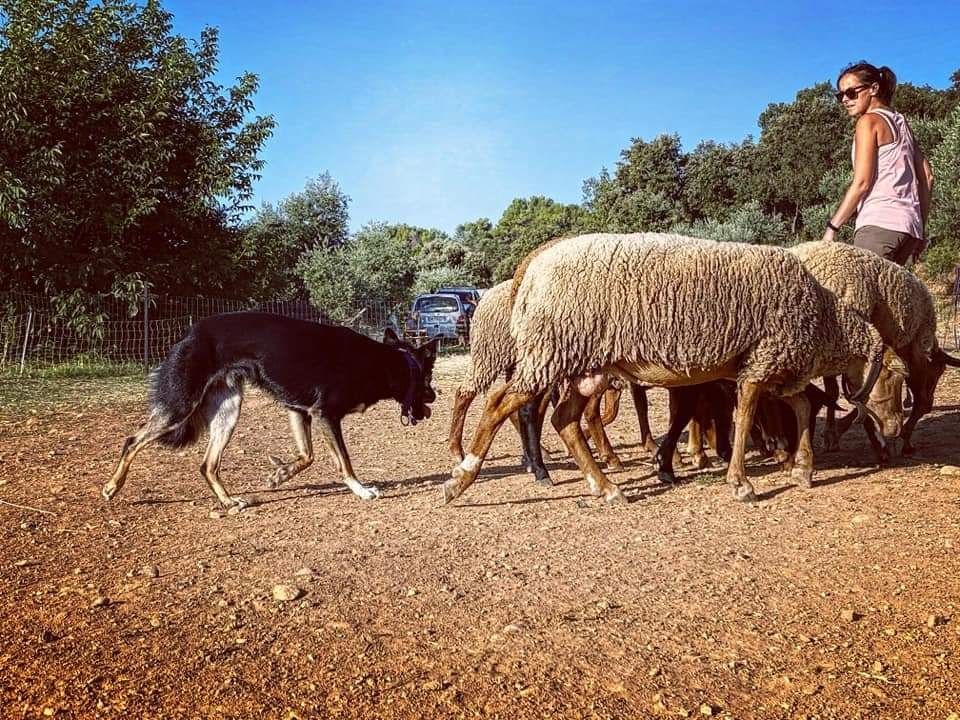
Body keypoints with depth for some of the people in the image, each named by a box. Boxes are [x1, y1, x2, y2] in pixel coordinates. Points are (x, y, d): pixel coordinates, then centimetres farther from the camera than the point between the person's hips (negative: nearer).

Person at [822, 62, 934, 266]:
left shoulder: (869, 121, 2)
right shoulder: (900, 122, 24)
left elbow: (862, 182, -8)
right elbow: (927, 177, 20)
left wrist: (832, 227, -7)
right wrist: (920, 228, 21)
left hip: (880, 223, -8)